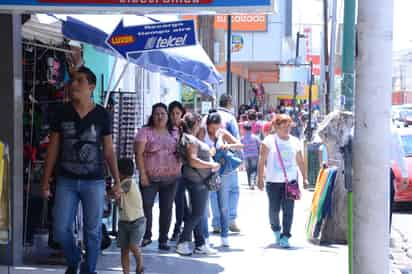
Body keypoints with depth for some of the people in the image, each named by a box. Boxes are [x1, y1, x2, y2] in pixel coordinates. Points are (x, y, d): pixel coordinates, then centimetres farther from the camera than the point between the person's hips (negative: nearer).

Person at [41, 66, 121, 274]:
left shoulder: (102, 115, -2)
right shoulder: (62, 113, 1)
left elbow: (109, 151, 4)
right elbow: (53, 148, 5)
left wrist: (117, 181, 0)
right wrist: (46, 180, 3)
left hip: (94, 181, -1)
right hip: (66, 180, 1)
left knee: (93, 230, 5)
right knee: (61, 229, 0)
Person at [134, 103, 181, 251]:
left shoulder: (175, 133, 12)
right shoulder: (145, 131, 0)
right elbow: (139, 153, -5)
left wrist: (178, 169, 0)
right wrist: (142, 173, -12)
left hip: (170, 178, 3)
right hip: (150, 177, -3)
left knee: (167, 208, 5)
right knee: (146, 206, -3)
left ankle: (163, 240, 12)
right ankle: (146, 236, 13)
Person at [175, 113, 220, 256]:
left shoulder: (190, 138, 16)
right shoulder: (190, 140, -15)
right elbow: (193, 161, -24)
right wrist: (212, 165, -17)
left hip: (198, 180, 11)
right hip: (197, 180, -11)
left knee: (198, 214, 12)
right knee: (197, 213, -6)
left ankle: (201, 244, 17)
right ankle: (183, 243, -3)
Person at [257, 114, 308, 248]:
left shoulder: (295, 141, 10)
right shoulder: (269, 141, -2)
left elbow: (300, 161, 18)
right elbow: (262, 160, -4)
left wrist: (304, 177, 17)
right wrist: (260, 178, -9)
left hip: (291, 181, 2)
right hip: (273, 181, -2)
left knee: (288, 210, -7)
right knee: (274, 209, 4)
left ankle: (285, 236, -3)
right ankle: (276, 229, 31)